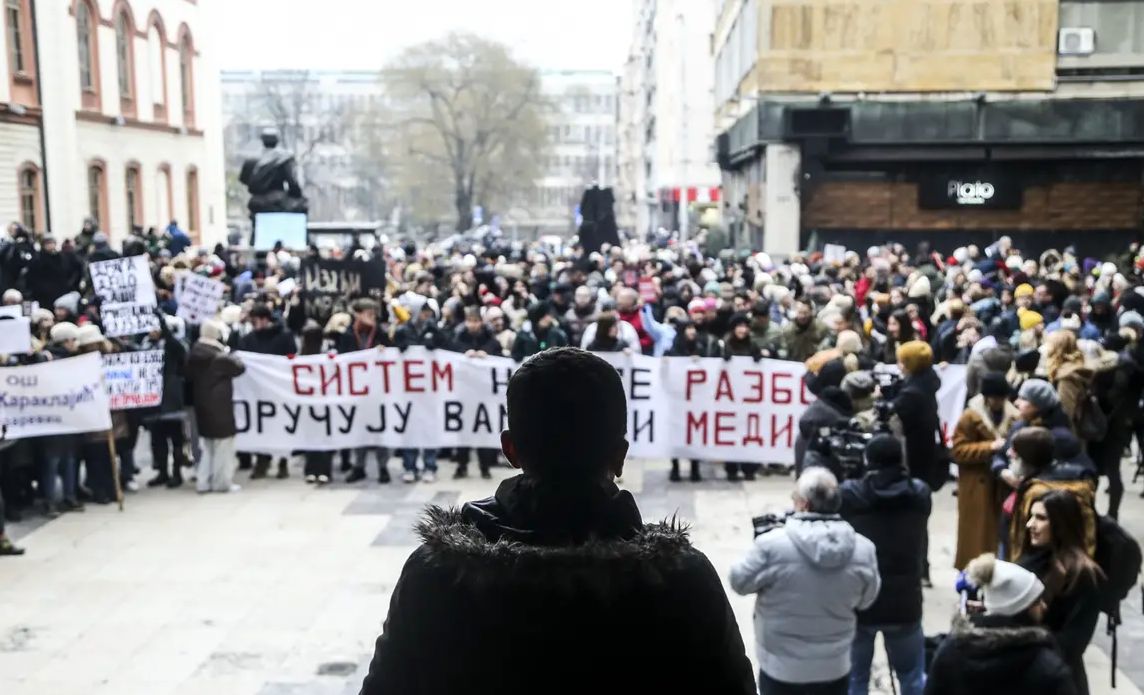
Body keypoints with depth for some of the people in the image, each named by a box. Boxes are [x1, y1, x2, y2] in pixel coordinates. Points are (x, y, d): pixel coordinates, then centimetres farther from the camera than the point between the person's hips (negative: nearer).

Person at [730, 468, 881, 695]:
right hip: (835, 668, 3)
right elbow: (867, 599, 6)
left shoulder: (772, 544, -22)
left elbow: (739, 581, -6)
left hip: (782, 668, -3)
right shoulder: (863, 549, -9)